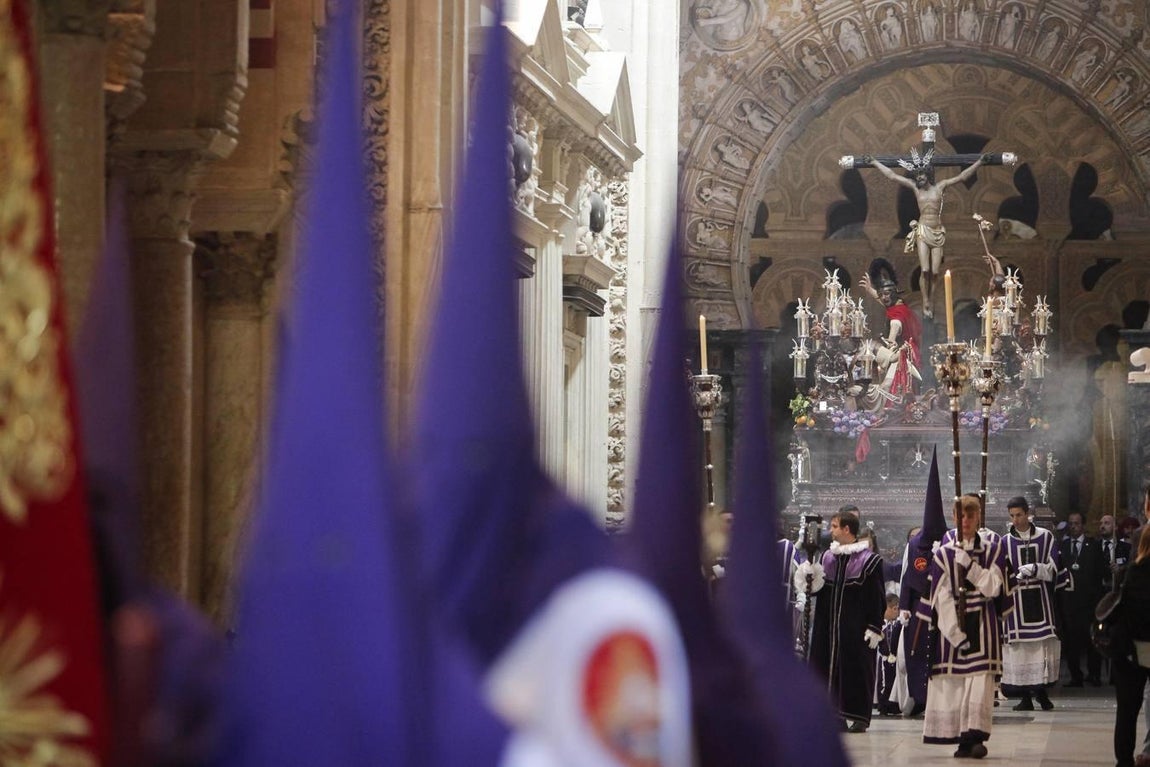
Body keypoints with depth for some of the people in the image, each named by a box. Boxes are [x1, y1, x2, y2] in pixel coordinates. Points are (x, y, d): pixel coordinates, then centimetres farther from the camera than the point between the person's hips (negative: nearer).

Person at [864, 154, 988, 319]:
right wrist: (874, 163, 9)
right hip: (923, 231, -1)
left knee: (934, 272, -3)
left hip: (938, 233, 1)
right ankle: (925, 304, -8)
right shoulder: (915, 187, 8)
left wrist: (980, 162, 3)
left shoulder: (940, 186, 7)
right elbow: (892, 175, 10)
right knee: (925, 270, -13)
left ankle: (931, 304, 3)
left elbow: (962, 176, 8)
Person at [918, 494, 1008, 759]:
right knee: (952, 683, -3)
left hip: (982, 624, 0)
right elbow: (940, 597, -1)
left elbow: (993, 587, -5)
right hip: (951, 623, 0)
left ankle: (974, 736, -13)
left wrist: (969, 565, -15)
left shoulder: (992, 549, 6)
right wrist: (955, 632, -7)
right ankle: (962, 738, 3)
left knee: (980, 680, -10)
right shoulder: (944, 553, 3)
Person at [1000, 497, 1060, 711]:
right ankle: (1025, 696, 0)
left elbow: (1053, 569, 3)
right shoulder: (1005, 542, 7)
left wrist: (1035, 569, -14)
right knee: (1019, 646, -4)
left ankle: (1041, 691, 6)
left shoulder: (1045, 537, 7)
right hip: (1015, 599, 0)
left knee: (1043, 644, -4)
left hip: (1040, 599, 0)